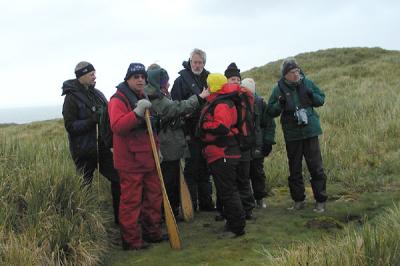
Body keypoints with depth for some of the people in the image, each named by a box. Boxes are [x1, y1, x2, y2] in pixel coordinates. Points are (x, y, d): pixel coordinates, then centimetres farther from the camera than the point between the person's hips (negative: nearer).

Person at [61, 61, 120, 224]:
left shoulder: (97, 94, 8)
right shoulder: (72, 98, -9)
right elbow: (70, 126, -15)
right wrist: (92, 120, -25)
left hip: (101, 146, 6)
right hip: (84, 151, -6)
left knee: (117, 179, 6)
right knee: (86, 185, 3)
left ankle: (120, 218, 17)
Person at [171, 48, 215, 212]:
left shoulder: (208, 79, 13)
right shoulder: (181, 80, -4)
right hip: (191, 132, -6)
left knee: (205, 168, 12)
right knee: (192, 168, -2)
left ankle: (206, 203, 21)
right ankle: (190, 205, 6)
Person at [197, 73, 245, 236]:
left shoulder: (222, 105, -16)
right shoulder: (216, 102, 18)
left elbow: (222, 127, -29)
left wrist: (204, 125, -16)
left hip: (223, 155, -11)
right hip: (222, 154, 11)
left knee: (227, 191, -6)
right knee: (226, 190, 18)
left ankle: (237, 227, 0)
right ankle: (232, 223, 27)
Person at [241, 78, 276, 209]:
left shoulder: (260, 103, 0)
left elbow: (269, 124, 3)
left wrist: (268, 142, -4)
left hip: (256, 146, 0)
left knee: (257, 172, 9)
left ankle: (260, 198, 20)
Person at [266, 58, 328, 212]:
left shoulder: (307, 83, 0)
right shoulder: (279, 89, -2)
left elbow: (321, 99, 10)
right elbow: (271, 111, 1)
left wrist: (313, 96, -12)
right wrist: (280, 104, -19)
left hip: (310, 131, -1)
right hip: (292, 134, 1)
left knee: (316, 167, -2)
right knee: (294, 170, 10)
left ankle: (320, 201, 7)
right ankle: (298, 201, 22)